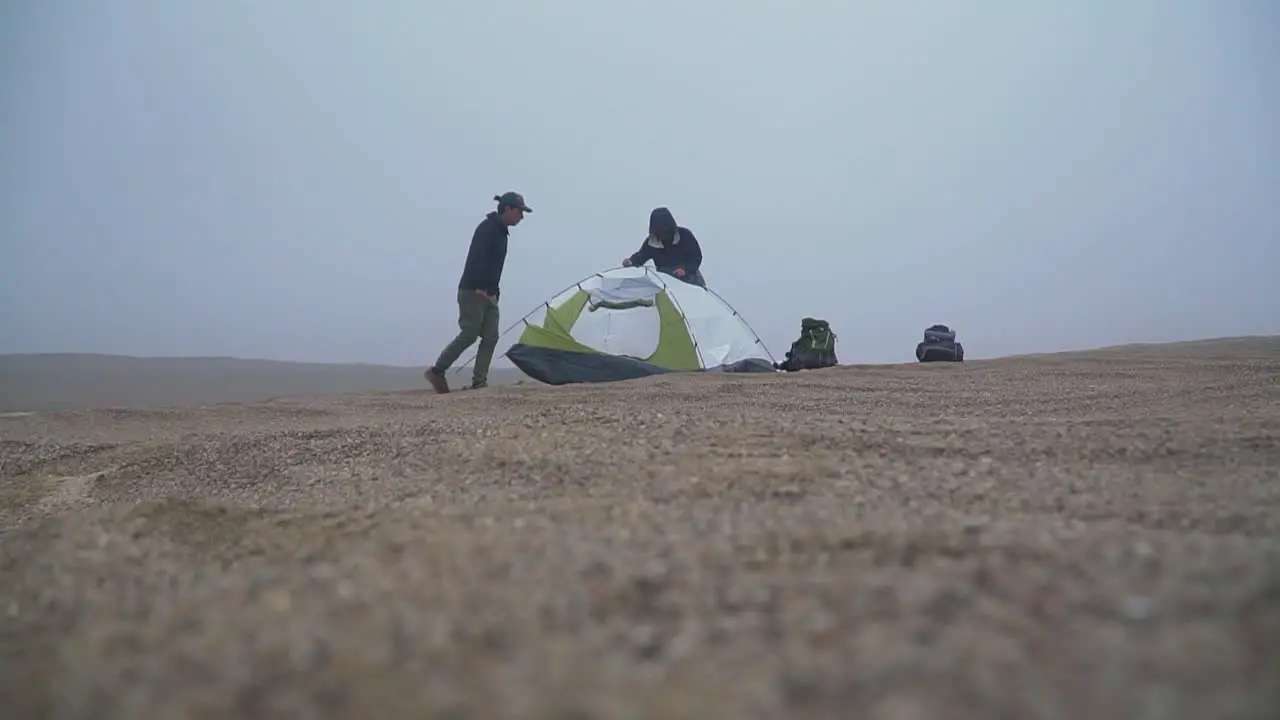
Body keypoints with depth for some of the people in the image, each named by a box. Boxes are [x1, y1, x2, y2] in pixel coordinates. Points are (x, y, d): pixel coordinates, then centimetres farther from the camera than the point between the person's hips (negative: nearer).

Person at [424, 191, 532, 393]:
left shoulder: (501, 232, 18)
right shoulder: (487, 228, -12)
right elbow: (477, 259, -22)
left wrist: (493, 290, 17)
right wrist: (481, 288, -27)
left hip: (488, 293, 10)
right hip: (473, 291, -10)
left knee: (491, 337, 1)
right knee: (469, 334, -10)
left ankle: (479, 380, 2)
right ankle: (436, 371, 1)